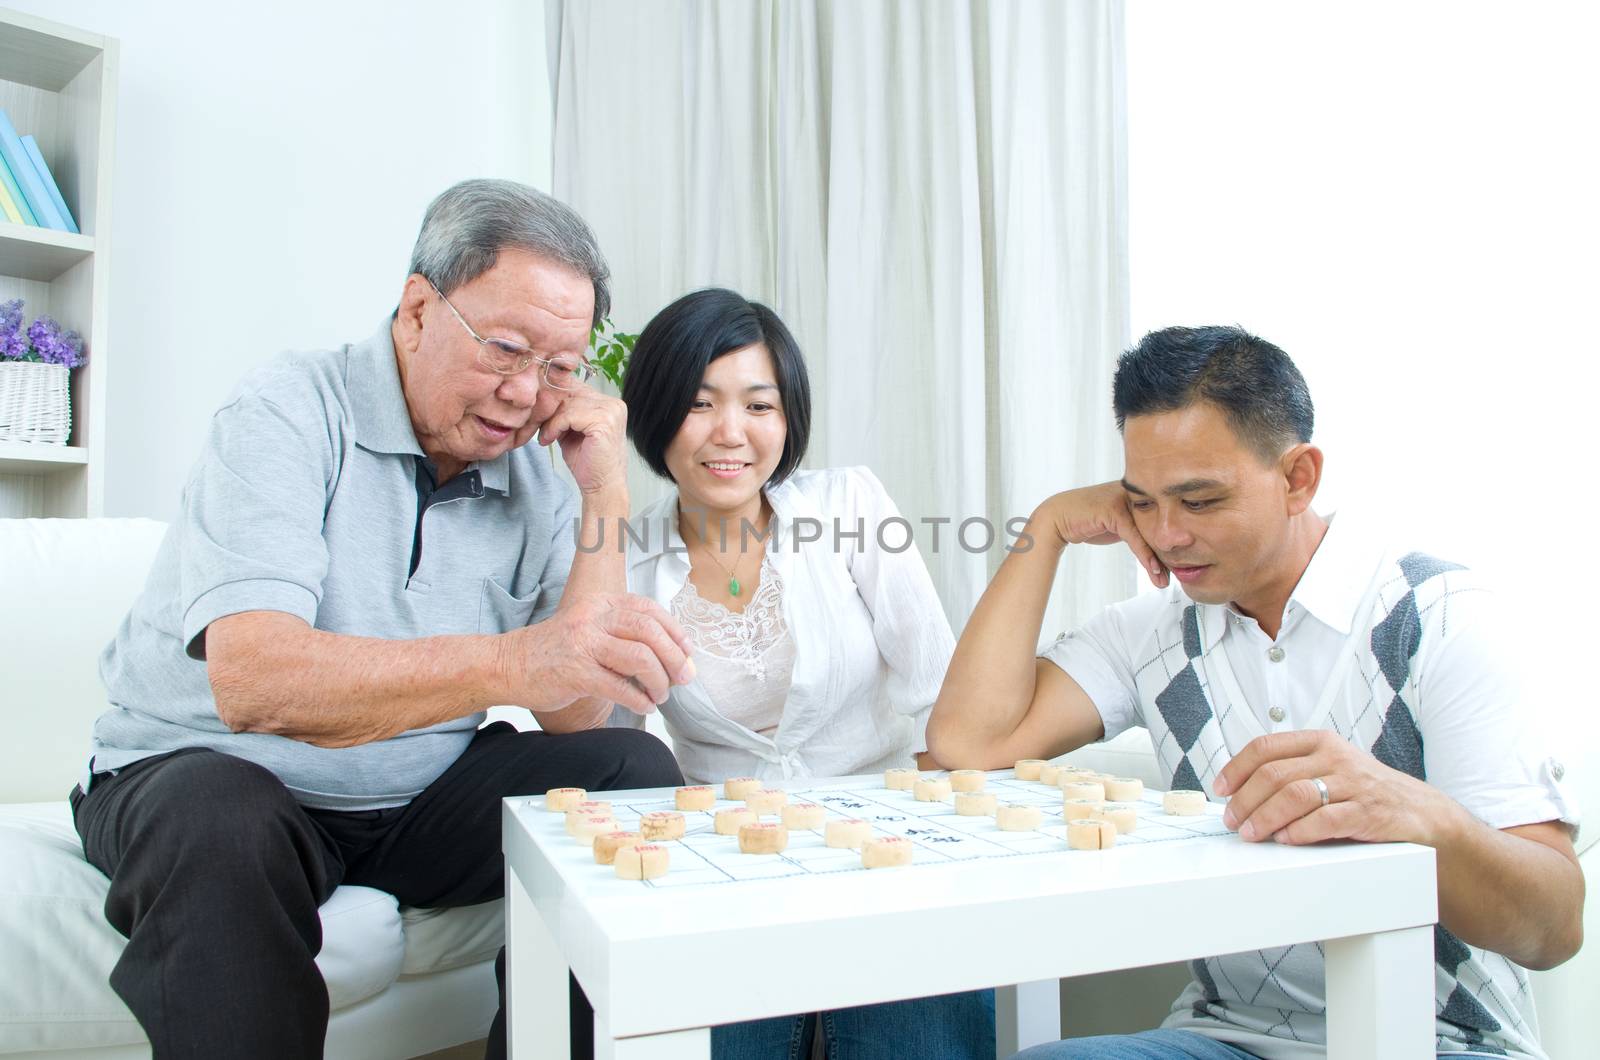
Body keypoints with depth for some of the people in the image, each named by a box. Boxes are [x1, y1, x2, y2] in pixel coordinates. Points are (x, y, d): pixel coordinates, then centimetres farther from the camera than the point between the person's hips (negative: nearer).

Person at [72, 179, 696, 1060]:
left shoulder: (536, 480, -1)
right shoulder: (289, 414, -16)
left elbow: (573, 715, -9)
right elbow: (250, 680, -32)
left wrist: (606, 499, -15)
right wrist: (505, 662, -47)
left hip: (421, 798, 5)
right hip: (204, 775, -4)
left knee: (634, 771, -13)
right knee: (218, 825, -36)